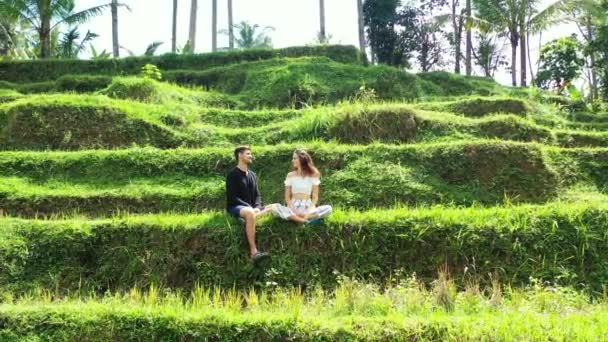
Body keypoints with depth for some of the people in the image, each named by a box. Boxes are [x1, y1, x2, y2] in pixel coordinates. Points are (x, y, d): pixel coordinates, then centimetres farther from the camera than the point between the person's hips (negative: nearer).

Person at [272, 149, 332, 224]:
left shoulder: (313, 176, 5)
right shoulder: (290, 175, 7)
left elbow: (315, 197, 2)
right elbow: (287, 197, 4)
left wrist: (309, 211, -17)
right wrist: (294, 210, -16)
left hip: (307, 208, 0)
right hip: (293, 208, 0)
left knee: (328, 209, -27)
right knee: (275, 207, -30)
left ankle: (293, 217, -33)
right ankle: (306, 221, -35)